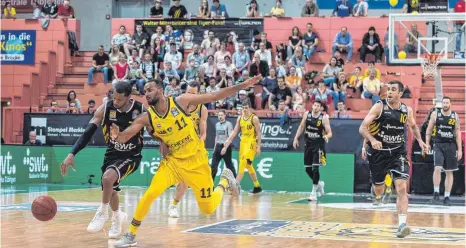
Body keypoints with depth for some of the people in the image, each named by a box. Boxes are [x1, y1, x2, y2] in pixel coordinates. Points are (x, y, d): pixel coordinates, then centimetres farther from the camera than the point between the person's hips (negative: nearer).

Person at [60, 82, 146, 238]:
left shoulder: (141, 110, -21)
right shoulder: (105, 109, -17)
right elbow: (88, 132, -18)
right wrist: (72, 154, -26)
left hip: (131, 156, -4)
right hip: (112, 153, 4)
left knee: (108, 178, -29)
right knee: (110, 189, 16)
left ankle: (102, 213, -5)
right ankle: (117, 217, 47)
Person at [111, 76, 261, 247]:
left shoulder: (182, 101, -14)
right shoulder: (146, 118, -10)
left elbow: (215, 96, -10)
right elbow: (124, 137, -14)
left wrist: (243, 85, -14)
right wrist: (116, 136, -39)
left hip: (197, 161, -1)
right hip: (173, 161, 1)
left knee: (208, 209, 5)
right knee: (150, 194, -18)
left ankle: (225, 180, 35)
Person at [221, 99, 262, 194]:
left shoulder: (254, 118, -8)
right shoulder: (240, 118, 8)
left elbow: (258, 133, -8)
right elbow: (234, 132, 7)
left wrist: (258, 147, -13)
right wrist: (226, 145, 1)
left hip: (251, 143, -7)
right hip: (243, 142, 7)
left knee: (243, 163, -17)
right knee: (248, 165, 12)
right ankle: (257, 187, 24)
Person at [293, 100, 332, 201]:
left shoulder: (324, 117, -12)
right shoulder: (307, 114, 0)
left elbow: (329, 132, -13)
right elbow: (301, 127, 13)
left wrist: (327, 136, -35)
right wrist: (296, 138, 9)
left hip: (318, 145, -5)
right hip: (308, 144, 5)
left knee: (315, 168, -12)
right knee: (307, 169, 8)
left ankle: (314, 192, -6)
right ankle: (319, 184, 34)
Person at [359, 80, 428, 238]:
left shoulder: (407, 110, 0)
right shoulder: (379, 107, -11)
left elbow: (413, 126, 21)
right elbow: (362, 128, -17)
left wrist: (420, 140, 3)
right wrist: (372, 140, -36)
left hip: (398, 153, 1)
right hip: (378, 152, -1)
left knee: (402, 187, -17)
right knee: (378, 188, 13)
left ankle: (402, 224, -21)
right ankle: (378, 199, 52)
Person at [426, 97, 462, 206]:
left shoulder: (455, 116, 3)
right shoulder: (435, 114, 1)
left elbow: (458, 133, 3)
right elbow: (429, 129, 7)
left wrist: (459, 149, -1)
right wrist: (427, 143, -1)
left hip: (451, 146, 1)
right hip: (438, 145, -1)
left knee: (449, 172, 5)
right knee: (437, 168, -17)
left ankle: (447, 197, 11)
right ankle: (436, 193, -5)